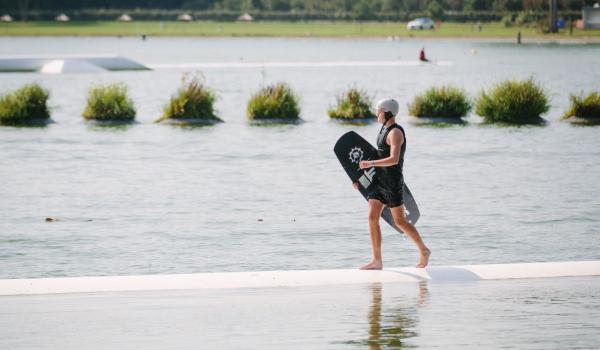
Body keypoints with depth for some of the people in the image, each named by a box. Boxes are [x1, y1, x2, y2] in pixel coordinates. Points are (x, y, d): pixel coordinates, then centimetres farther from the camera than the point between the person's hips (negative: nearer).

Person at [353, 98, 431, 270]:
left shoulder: (395, 132, -16)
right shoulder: (383, 130, 14)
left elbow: (394, 159, -30)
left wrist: (371, 163, -37)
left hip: (393, 183, -9)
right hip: (379, 182, 9)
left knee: (400, 222, 1)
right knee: (372, 218, -2)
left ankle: (424, 251, 18)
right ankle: (377, 261, 0)